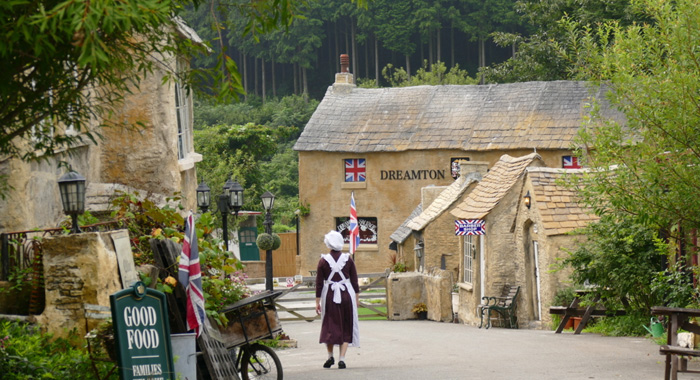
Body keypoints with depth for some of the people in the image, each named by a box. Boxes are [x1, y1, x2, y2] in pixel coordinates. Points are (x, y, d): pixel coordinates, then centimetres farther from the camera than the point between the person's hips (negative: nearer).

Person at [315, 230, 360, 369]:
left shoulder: (323, 261, -4)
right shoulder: (348, 259, -1)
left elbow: (319, 283, -2)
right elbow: (354, 280, 3)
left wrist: (317, 302, 3)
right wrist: (357, 298, 13)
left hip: (329, 295, -1)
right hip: (346, 295, 1)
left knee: (329, 326, 13)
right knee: (346, 327, 6)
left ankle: (330, 356, 12)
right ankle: (341, 359, -2)